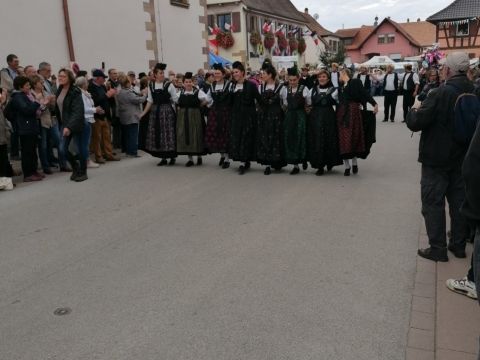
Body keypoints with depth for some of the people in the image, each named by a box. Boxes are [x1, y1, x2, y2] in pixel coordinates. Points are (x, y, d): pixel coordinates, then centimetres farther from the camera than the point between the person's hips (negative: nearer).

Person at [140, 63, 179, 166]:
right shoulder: (151, 86, 6)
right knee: (157, 134, 5)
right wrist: (143, 113, 8)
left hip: (167, 111, -4)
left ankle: (172, 157, 9)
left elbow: (176, 99, -1)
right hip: (155, 112, 4)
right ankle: (163, 158, 15)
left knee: (169, 134, -4)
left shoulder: (169, 85, -4)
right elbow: (150, 101, 11)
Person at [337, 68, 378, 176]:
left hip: (353, 112, -5)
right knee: (343, 138, 2)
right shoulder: (341, 86, 16)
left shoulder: (355, 82, -1)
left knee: (354, 137, -2)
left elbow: (365, 93, -11)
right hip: (342, 113, 5)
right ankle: (347, 166, 7)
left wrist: (374, 104, -20)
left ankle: (354, 163, 12)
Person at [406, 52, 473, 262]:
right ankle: (459, 245, 26)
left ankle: (437, 248, 9)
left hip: (437, 159, -6)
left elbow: (415, 123, -22)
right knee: (459, 200, 16)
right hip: (462, 157, 6)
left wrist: (414, 111, -1)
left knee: (433, 202, 4)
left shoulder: (440, 94, -22)